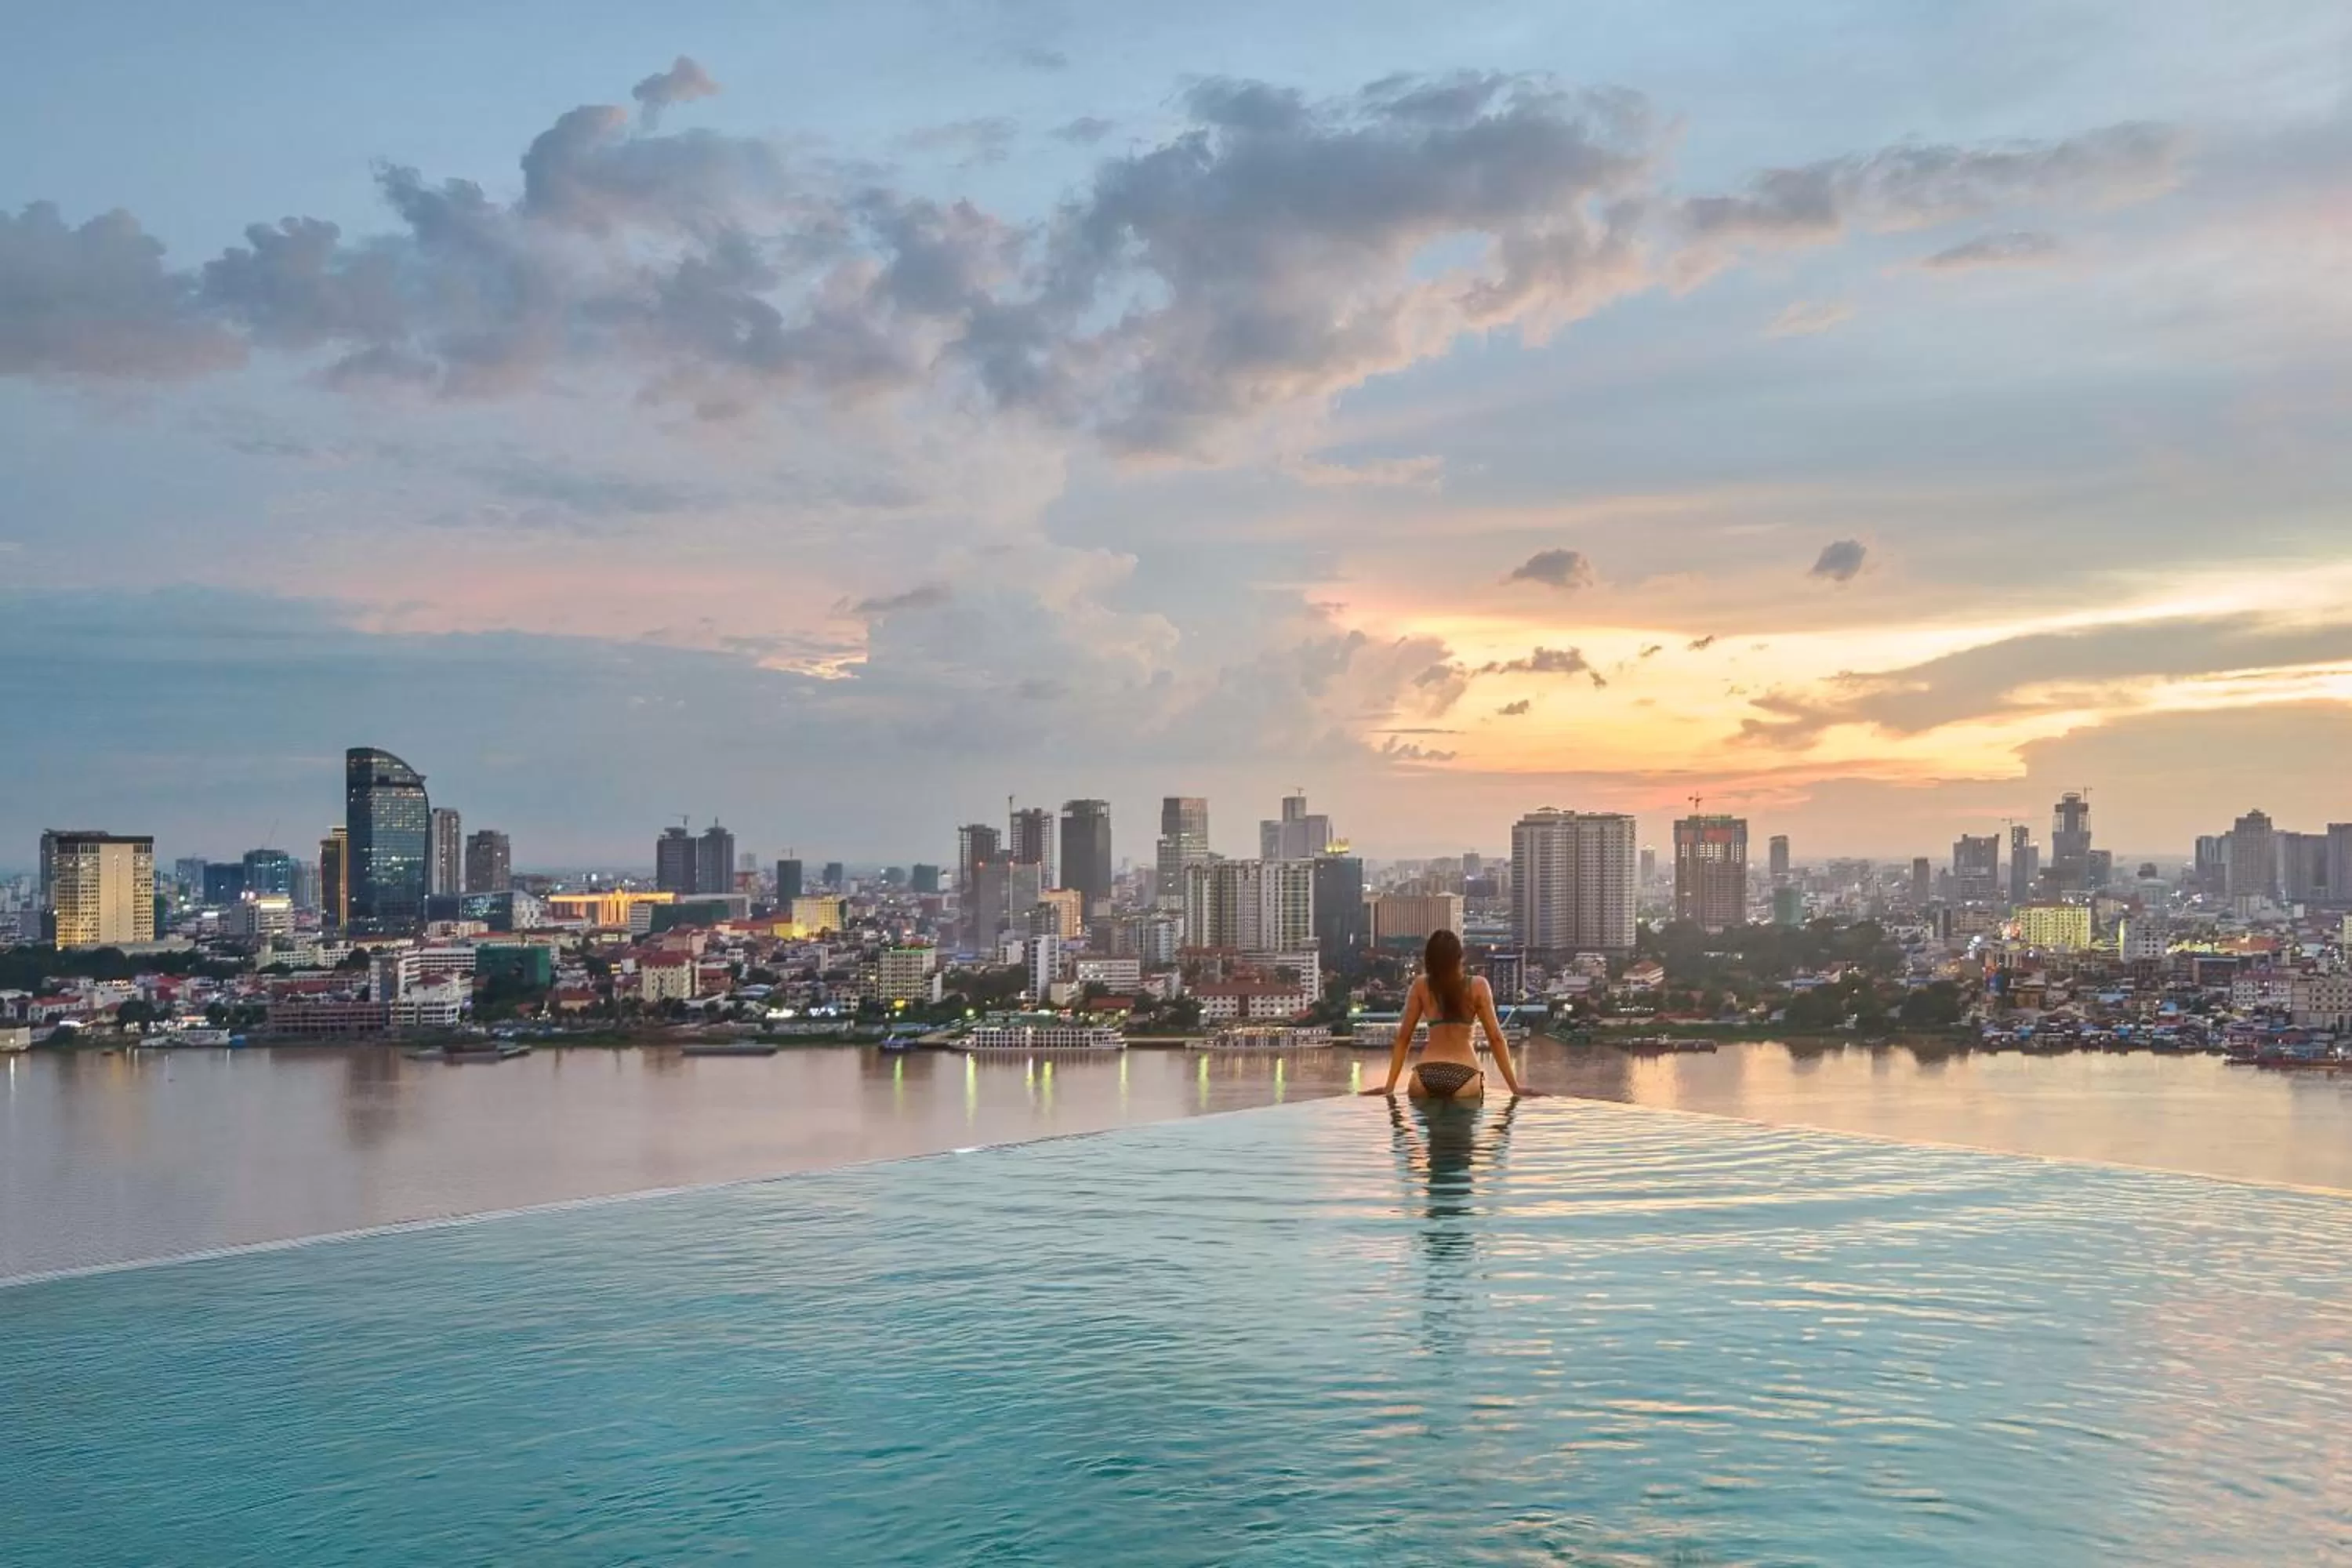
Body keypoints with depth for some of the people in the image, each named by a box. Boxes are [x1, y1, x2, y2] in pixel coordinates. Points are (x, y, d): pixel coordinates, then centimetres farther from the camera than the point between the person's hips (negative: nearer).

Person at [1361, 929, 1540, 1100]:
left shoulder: (1421, 986, 9)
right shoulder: (1477, 986, 5)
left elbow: (1403, 1037, 10)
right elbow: (1495, 1038, 5)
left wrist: (1389, 1085, 13)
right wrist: (1515, 1086, 9)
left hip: (1426, 1074, 1)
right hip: (1464, 1075, -1)